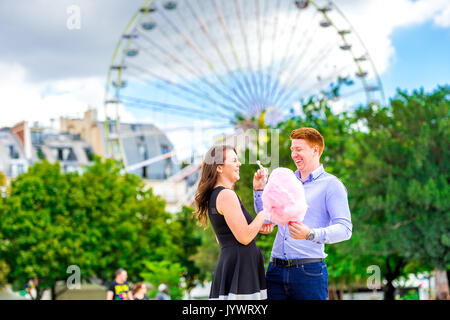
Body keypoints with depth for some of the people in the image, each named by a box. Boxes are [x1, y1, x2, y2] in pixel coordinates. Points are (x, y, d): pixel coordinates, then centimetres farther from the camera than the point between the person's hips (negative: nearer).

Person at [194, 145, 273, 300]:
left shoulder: (214, 195, 18)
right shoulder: (226, 195, -12)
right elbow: (244, 237, -16)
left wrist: (258, 226, 15)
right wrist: (263, 214, -3)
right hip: (239, 268, -10)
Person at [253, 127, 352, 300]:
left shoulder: (331, 184, -1)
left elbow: (344, 229, -11)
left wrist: (310, 234, -26)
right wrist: (259, 190, 11)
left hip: (309, 271, -5)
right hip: (276, 269, 5)